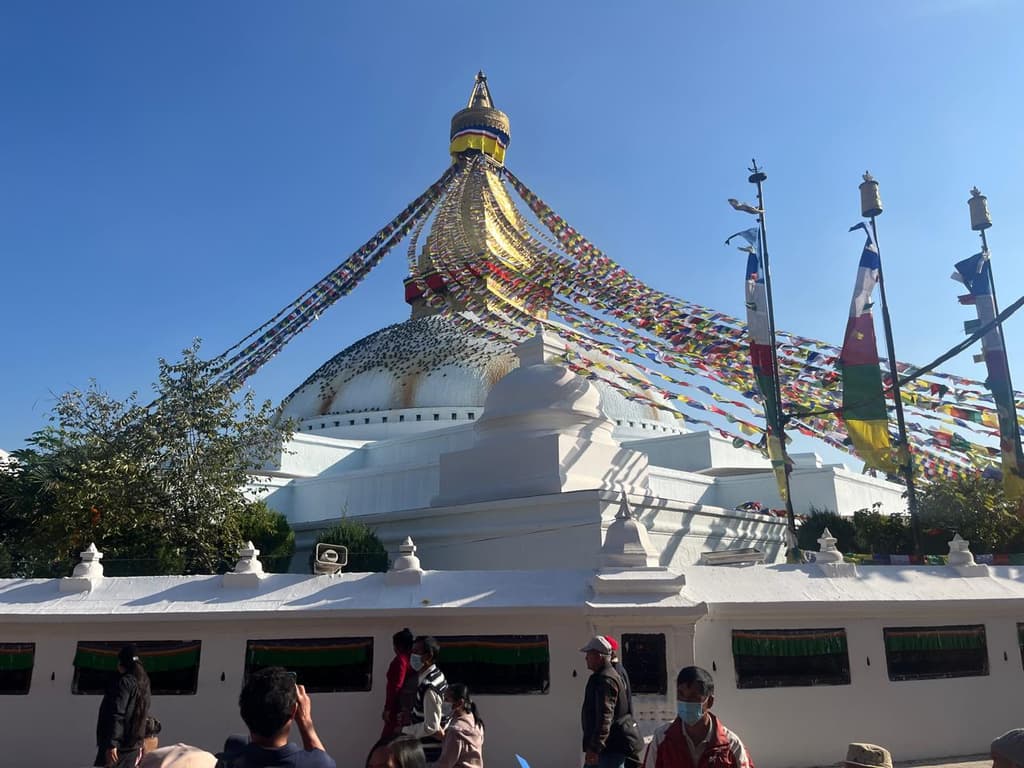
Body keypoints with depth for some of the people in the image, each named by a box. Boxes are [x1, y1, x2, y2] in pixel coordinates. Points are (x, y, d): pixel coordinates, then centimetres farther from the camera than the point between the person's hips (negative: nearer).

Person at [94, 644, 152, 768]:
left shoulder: (124, 682, -12)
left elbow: (117, 715, -19)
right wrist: (139, 743, 23)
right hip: (133, 746, 8)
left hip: (119, 744, -8)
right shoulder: (143, 684, 14)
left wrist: (111, 743, -21)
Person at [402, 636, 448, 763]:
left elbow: (431, 727, -25)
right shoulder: (437, 675, 2)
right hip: (433, 748, 9)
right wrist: (410, 716, 10)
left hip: (429, 752, -9)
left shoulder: (429, 687, -27)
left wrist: (404, 731, -14)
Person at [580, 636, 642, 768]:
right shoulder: (605, 675, 15)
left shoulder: (605, 679, -19)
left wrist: (594, 747, -29)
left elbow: (605, 717, -27)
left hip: (613, 744, -11)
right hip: (615, 743, 11)